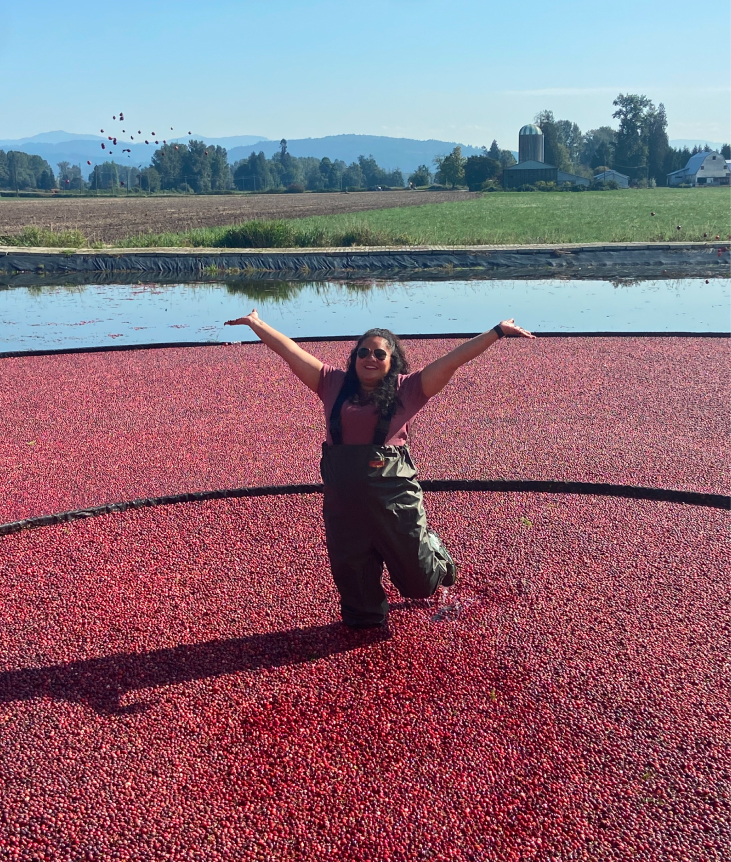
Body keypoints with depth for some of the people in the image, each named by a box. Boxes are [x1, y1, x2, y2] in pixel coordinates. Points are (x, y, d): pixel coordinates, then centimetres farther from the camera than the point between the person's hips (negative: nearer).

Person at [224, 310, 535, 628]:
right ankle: (365, 615, 45)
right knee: (350, 566, 18)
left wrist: (498, 331, -9)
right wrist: (256, 323, 6)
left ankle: (432, 550, 49)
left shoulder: (407, 389, -1)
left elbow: (451, 360, -6)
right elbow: (291, 352, 6)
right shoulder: (334, 384, 5)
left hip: (393, 492, -2)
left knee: (418, 577, 13)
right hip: (343, 495, 2)